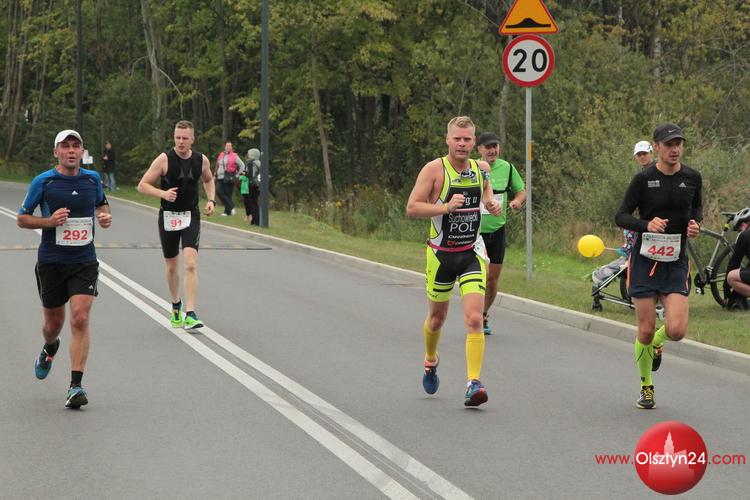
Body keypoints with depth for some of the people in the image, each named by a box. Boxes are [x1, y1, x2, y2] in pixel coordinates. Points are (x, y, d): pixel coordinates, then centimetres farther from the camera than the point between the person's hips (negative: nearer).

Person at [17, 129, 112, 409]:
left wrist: (105, 216, 2)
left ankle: (76, 386, -15)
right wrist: (49, 221, -17)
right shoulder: (43, 182, -5)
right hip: (51, 262, -1)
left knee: (80, 319, -15)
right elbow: (21, 218, 1)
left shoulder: (92, 179, 4)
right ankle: (49, 349, 50)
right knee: (53, 323, 12)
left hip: (84, 262, 1)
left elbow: (101, 204, 25)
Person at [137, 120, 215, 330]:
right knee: (172, 266, 12)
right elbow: (142, 185, -7)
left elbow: (208, 180, 23)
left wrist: (211, 200, 6)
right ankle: (176, 306, 38)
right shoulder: (164, 159, -9)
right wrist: (163, 193, -24)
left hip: (191, 216, 1)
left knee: (190, 264, -17)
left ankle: (190, 315, -22)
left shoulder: (201, 160, 0)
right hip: (168, 217, 0)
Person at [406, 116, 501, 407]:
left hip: (472, 254, 2)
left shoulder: (481, 169, 2)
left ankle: (474, 383, -17)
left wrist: (492, 205, 2)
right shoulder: (434, 170, -12)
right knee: (437, 318, 16)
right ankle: (430, 361, 46)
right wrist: (447, 207, -27)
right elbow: (412, 208, -15)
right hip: (441, 253, -1)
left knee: (474, 319, -15)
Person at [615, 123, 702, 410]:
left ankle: (657, 343, 26)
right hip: (646, 259, -2)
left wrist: (695, 223, -1)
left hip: (676, 262, 2)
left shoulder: (692, 178, 1)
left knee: (676, 330, -12)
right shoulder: (644, 178, -8)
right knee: (645, 330, 0)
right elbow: (621, 216, -5)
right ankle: (646, 388, 21)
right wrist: (646, 224, -24)